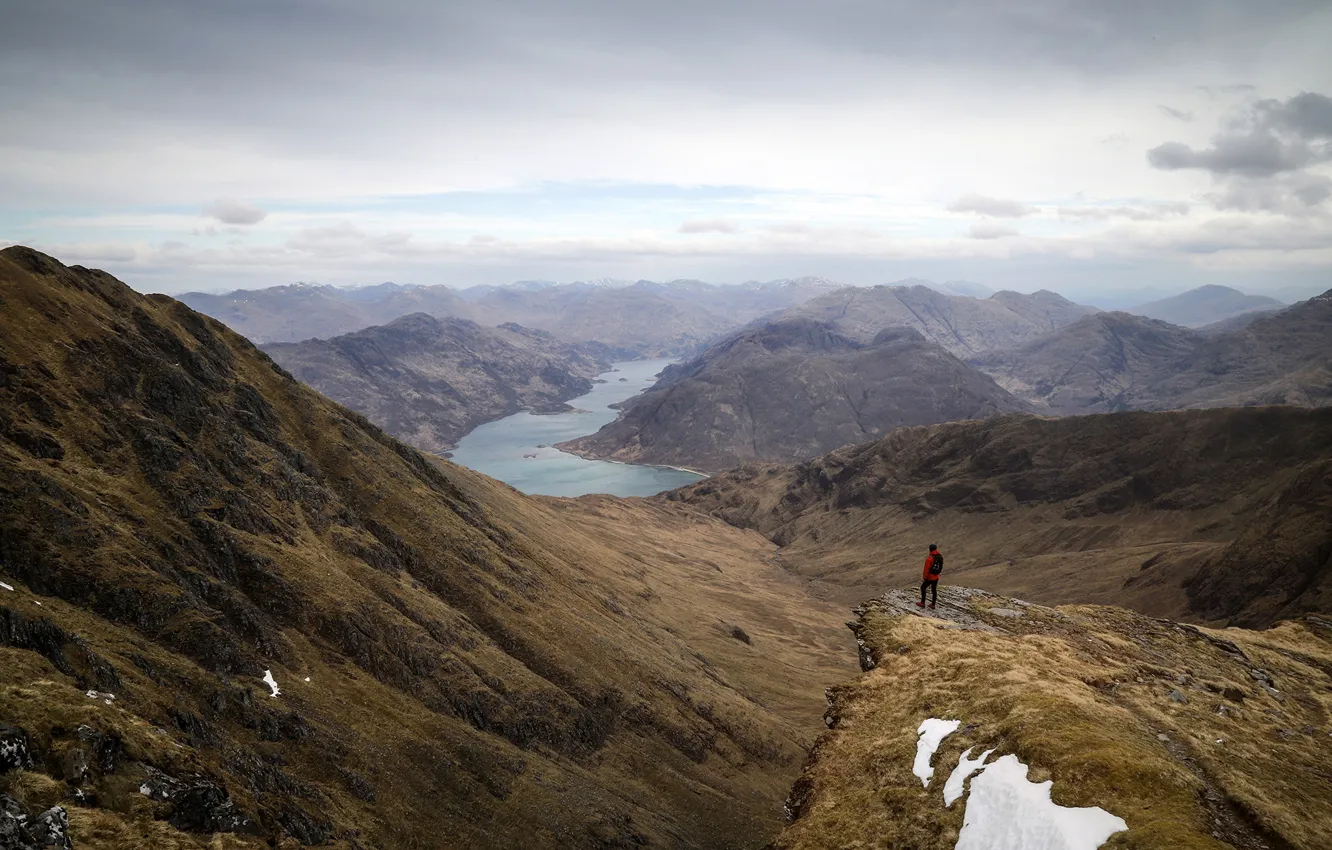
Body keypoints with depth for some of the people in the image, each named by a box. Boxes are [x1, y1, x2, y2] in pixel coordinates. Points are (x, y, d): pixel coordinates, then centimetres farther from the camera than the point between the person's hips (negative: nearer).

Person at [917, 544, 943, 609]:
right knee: (934, 590, 16)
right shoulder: (940, 557, -3)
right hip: (936, 577, 6)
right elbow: (940, 567, 9)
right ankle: (933, 604, 24)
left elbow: (926, 569, -21)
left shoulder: (929, 558, -25)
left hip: (929, 577, -6)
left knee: (923, 588, 13)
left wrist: (924, 577, -11)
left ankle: (922, 603, 18)